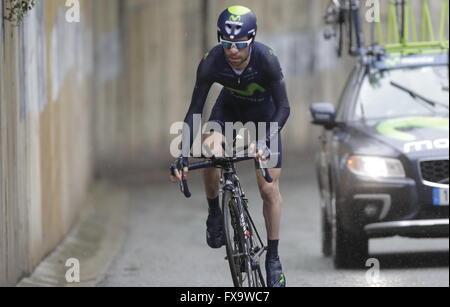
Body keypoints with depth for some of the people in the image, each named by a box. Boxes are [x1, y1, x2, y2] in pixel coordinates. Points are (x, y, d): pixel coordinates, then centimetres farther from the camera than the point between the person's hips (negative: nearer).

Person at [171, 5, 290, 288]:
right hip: (229, 107, 2)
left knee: (269, 188, -7)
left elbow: (284, 107, -33)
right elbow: (194, 111, -26)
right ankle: (215, 214, 0)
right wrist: (184, 156, -35)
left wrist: (266, 141, -49)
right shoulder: (211, 63, -31)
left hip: (264, 109, -1)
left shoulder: (266, 60, -36)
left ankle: (273, 257, 7)